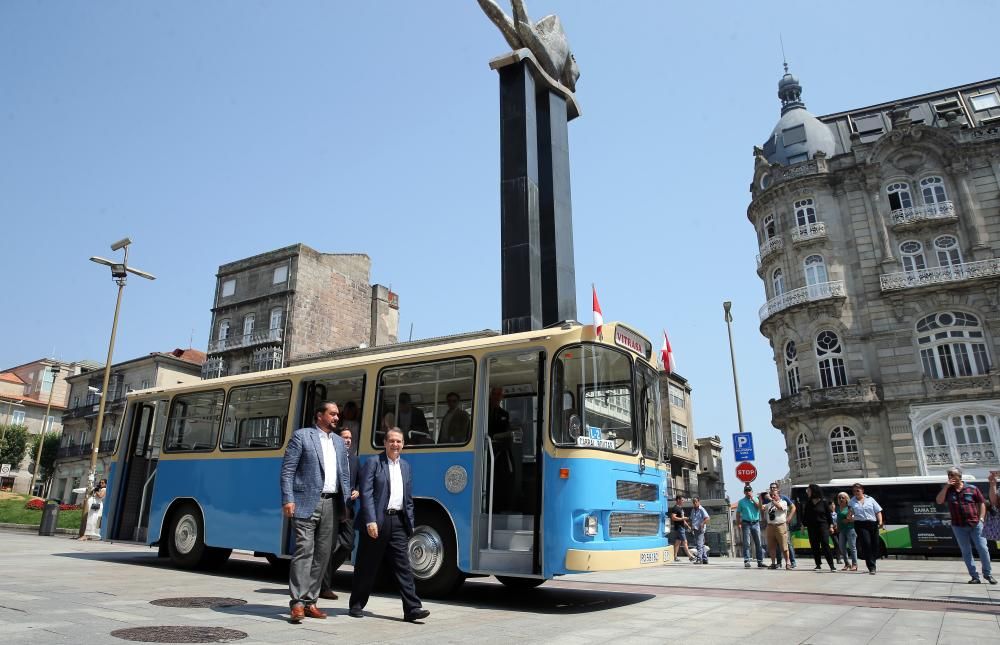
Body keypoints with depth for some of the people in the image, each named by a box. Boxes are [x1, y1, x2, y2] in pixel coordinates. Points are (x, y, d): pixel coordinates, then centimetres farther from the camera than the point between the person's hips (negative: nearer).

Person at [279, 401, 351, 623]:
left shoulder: (339, 442, 18)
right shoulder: (301, 436, 0)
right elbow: (287, 470, -5)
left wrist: (347, 499, 8)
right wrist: (288, 499, -14)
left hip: (332, 504, 6)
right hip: (306, 503, -6)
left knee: (323, 554, 6)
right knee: (304, 551, -8)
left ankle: (310, 601, 14)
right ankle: (298, 603, -3)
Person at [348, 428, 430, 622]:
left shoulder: (405, 466, 16)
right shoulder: (373, 463, -2)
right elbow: (366, 493, -10)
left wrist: (410, 524, 12)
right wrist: (370, 521, -18)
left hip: (398, 522, 5)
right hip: (377, 521, -5)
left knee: (403, 565, 1)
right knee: (366, 566, 7)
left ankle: (411, 608, 1)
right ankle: (356, 605, 22)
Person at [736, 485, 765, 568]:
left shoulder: (755, 499, 12)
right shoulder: (741, 501, 7)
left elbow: (759, 507, -6)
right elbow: (738, 513, 6)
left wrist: (753, 499, -6)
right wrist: (738, 523, -3)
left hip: (756, 523, 2)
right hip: (746, 524, -2)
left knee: (758, 543, 2)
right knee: (746, 543, -5)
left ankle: (760, 561, 7)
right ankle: (746, 561, -4)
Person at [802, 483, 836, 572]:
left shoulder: (824, 501, -4)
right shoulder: (808, 502, 7)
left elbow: (828, 514, 0)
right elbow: (805, 514, 11)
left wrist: (830, 526, -1)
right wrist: (804, 524, 7)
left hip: (823, 526, -4)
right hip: (811, 527, 4)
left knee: (825, 545, -10)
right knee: (814, 546, 5)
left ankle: (831, 565, -6)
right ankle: (818, 565, 12)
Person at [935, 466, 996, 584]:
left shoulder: (972, 489, 1)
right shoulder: (947, 490, 5)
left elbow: (982, 503, 6)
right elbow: (939, 501, -8)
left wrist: (981, 518, -3)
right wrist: (946, 486, -12)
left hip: (975, 524, -2)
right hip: (958, 526, 2)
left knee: (983, 548, 1)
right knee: (966, 552, 6)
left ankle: (988, 574, 19)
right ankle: (975, 577, 13)